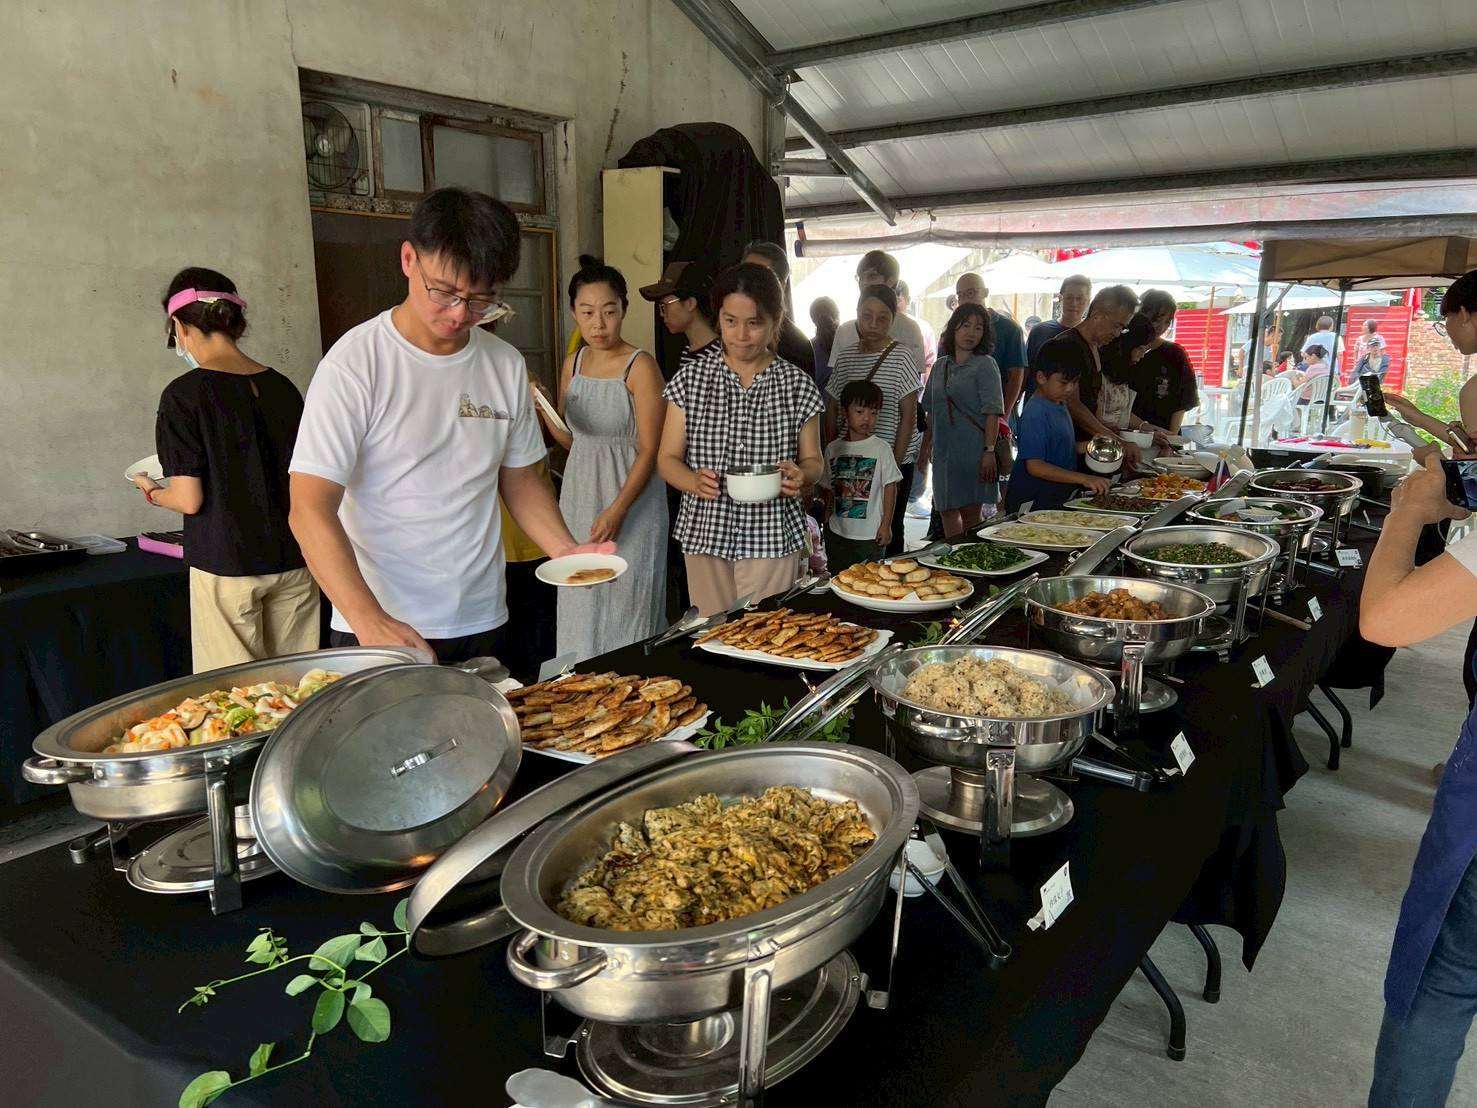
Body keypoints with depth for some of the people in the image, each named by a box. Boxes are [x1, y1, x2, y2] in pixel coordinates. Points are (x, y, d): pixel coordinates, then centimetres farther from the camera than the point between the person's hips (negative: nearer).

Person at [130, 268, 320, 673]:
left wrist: (153, 493, 10)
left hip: (227, 566, -4)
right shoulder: (282, 387, 3)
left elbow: (189, 500, -11)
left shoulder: (185, 394, -10)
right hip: (292, 560, 5)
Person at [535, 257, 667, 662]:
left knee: (624, 607, 2)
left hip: (630, 497, -6)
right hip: (579, 494, 6)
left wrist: (617, 510, -21)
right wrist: (542, 410, -4)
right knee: (579, 609, 13)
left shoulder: (640, 366, -12)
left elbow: (650, 450, -14)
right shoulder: (573, 363, 8)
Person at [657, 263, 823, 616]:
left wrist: (801, 475, -14)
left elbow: (813, 460, 9)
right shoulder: (691, 378, 2)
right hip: (705, 533, 1)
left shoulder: (797, 384, 2)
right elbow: (668, 459, 3)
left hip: (772, 537, -1)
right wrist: (694, 481, -19)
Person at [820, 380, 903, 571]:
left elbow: (890, 487, -4)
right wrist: (827, 520, 11)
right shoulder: (833, 449, 5)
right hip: (837, 533, 3)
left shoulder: (882, 448, -5)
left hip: (870, 535, -3)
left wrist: (886, 525, -7)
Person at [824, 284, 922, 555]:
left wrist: (895, 463, -12)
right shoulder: (844, 358, 7)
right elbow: (832, 411, 13)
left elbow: (908, 416, -8)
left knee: (889, 531, 4)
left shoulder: (900, 356, -5)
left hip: (892, 461, -3)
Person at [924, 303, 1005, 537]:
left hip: (973, 449, -5)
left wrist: (989, 451, -19)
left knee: (971, 511, 1)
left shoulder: (985, 365, -4)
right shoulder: (940, 366, 12)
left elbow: (992, 413, -11)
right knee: (946, 510, 9)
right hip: (944, 450, 6)